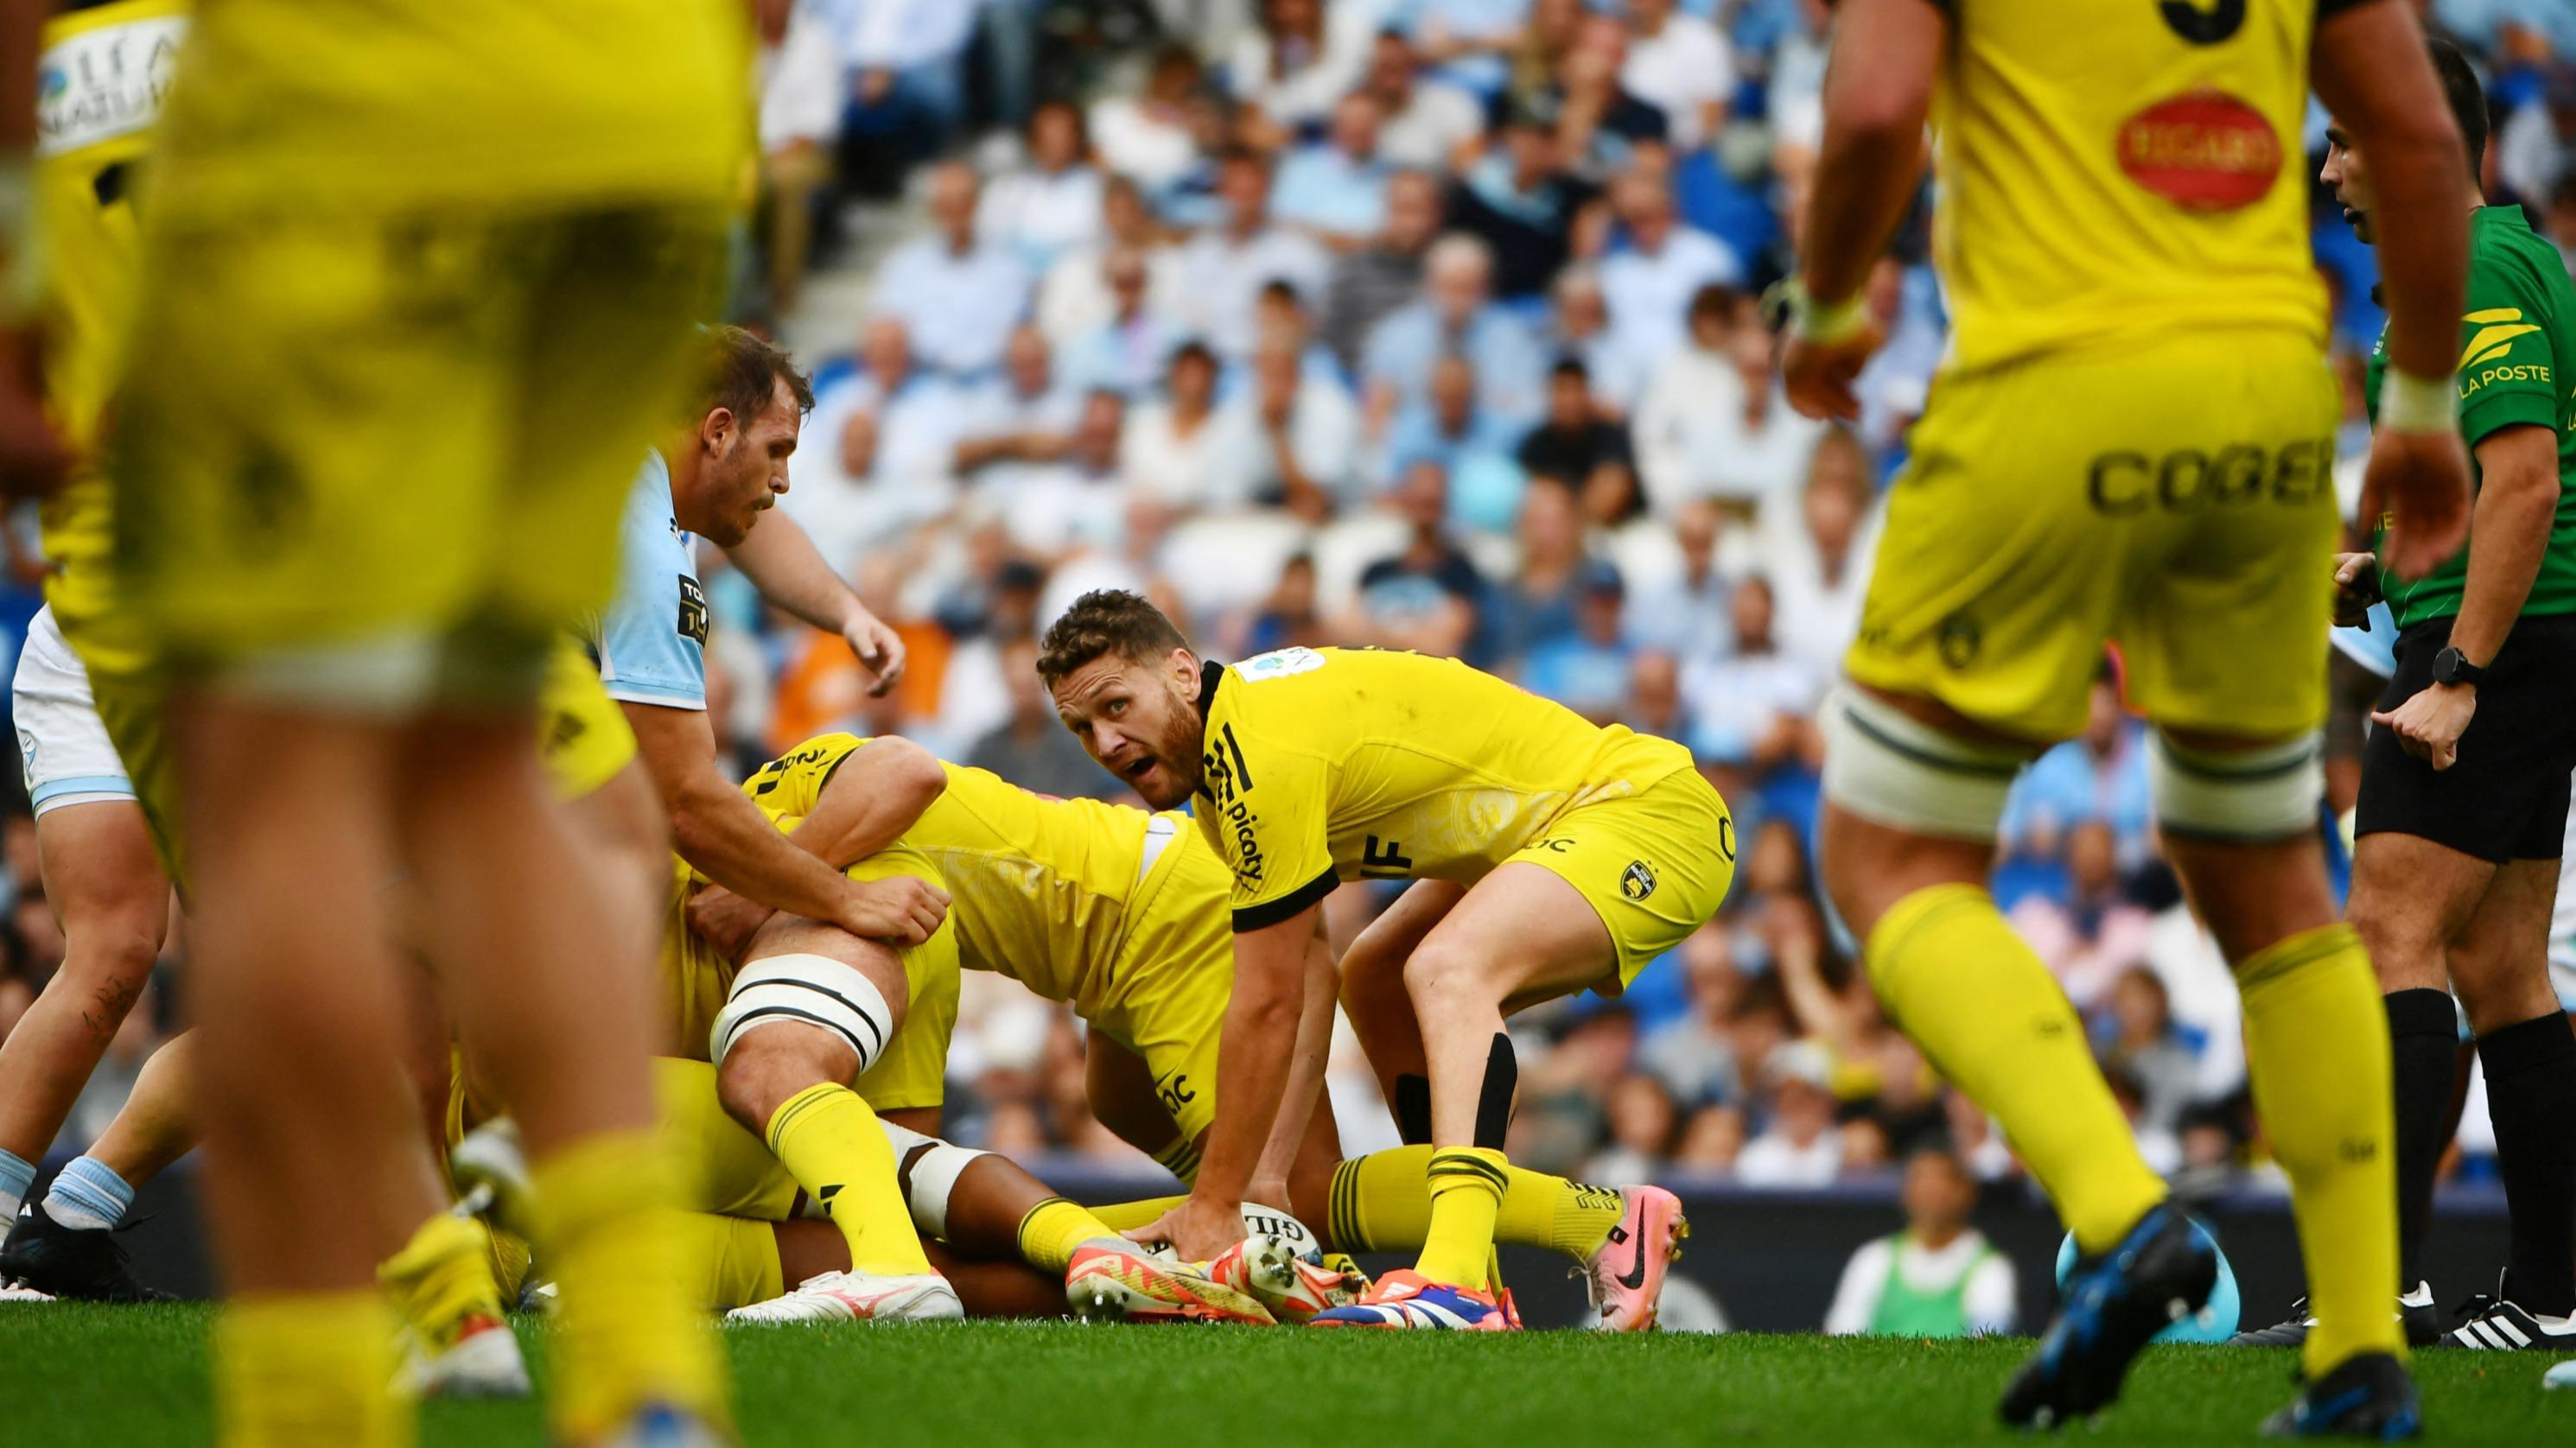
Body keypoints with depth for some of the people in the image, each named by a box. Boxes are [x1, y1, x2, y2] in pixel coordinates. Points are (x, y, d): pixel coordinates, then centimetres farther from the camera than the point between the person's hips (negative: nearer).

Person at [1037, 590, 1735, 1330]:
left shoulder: (1265, 749, -24)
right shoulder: (1219, 745, 6)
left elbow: (1268, 1005, -21)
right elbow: (1298, 984, 11)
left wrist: (1213, 1207, -15)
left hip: (1652, 810, -11)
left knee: (1445, 969, -31)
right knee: (1373, 984, 19)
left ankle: (1457, 1284, -45)